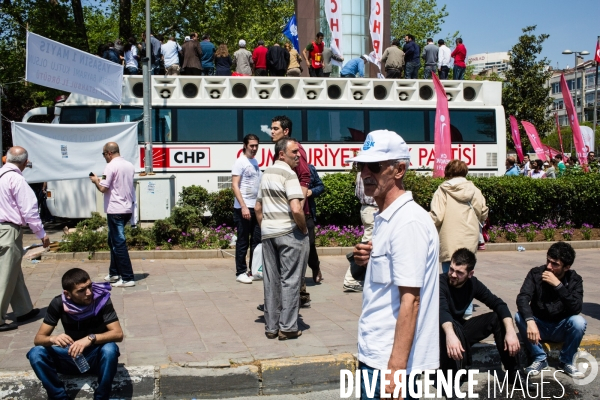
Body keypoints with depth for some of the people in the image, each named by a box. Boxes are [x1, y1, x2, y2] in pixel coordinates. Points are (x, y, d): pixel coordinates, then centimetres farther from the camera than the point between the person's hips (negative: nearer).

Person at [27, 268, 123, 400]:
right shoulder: (58, 303, -14)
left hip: (97, 356, -2)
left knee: (110, 349, -36)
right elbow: (38, 339, -12)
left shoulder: (101, 300, -21)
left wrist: (91, 338, -43)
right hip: (72, 355, 2)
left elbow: (118, 334, -26)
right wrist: (53, 339, -36)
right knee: (35, 353, -22)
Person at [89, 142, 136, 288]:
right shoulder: (129, 165, 11)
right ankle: (114, 273, 27)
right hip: (128, 208, 8)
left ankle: (127, 278, -3)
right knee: (114, 240, 20)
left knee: (119, 244, -4)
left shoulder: (111, 166, -13)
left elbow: (103, 188, -15)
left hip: (115, 210, -8)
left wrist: (96, 181, 5)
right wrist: (103, 181, 21)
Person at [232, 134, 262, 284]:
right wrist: (243, 206, -20)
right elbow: (235, 186, -13)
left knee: (257, 240, 11)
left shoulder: (255, 162, 13)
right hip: (243, 208, -7)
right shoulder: (240, 162, -8)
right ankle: (241, 273, 9)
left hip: (256, 207, 7)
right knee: (243, 242, 0)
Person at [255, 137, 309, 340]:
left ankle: (271, 327, 18)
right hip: (289, 232, -8)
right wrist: (304, 229, -9)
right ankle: (287, 328, 5)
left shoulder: (266, 173, 14)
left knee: (271, 280, 11)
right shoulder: (289, 174, -13)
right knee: (290, 280, 1)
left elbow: (258, 208, 19)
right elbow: (296, 209, -23)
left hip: (268, 232, 8)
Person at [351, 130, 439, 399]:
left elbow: (410, 300, -23)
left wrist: (395, 371, -24)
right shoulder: (386, 217, 9)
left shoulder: (409, 222, -19)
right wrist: (369, 260, 0)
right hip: (376, 353, 9)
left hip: (390, 360, -9)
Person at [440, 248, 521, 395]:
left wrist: (510, 331, -26)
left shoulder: (473, 283, -6)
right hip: (441, 332, -6)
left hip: (460, 329, 6)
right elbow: (442, 310, -42)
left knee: (497, 317, -10)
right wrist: (450, 334, -61)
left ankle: (513, 372, -3)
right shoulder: (440, 282, -24)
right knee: (452, 327, -39)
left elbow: (498, 304, -9)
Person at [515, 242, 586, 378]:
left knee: (579, 321, -30)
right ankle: (540, 359, -9)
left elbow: (576, 309, -25)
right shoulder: (536, 273, -12)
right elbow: (522, 298, -26)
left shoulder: (574, 280, -10)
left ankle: (566, 361, -4)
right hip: (538, 325, 0)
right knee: (520, 317, -29)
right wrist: (530, 321, -44)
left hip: (561, 329, 0)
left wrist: (558, 285, -34)